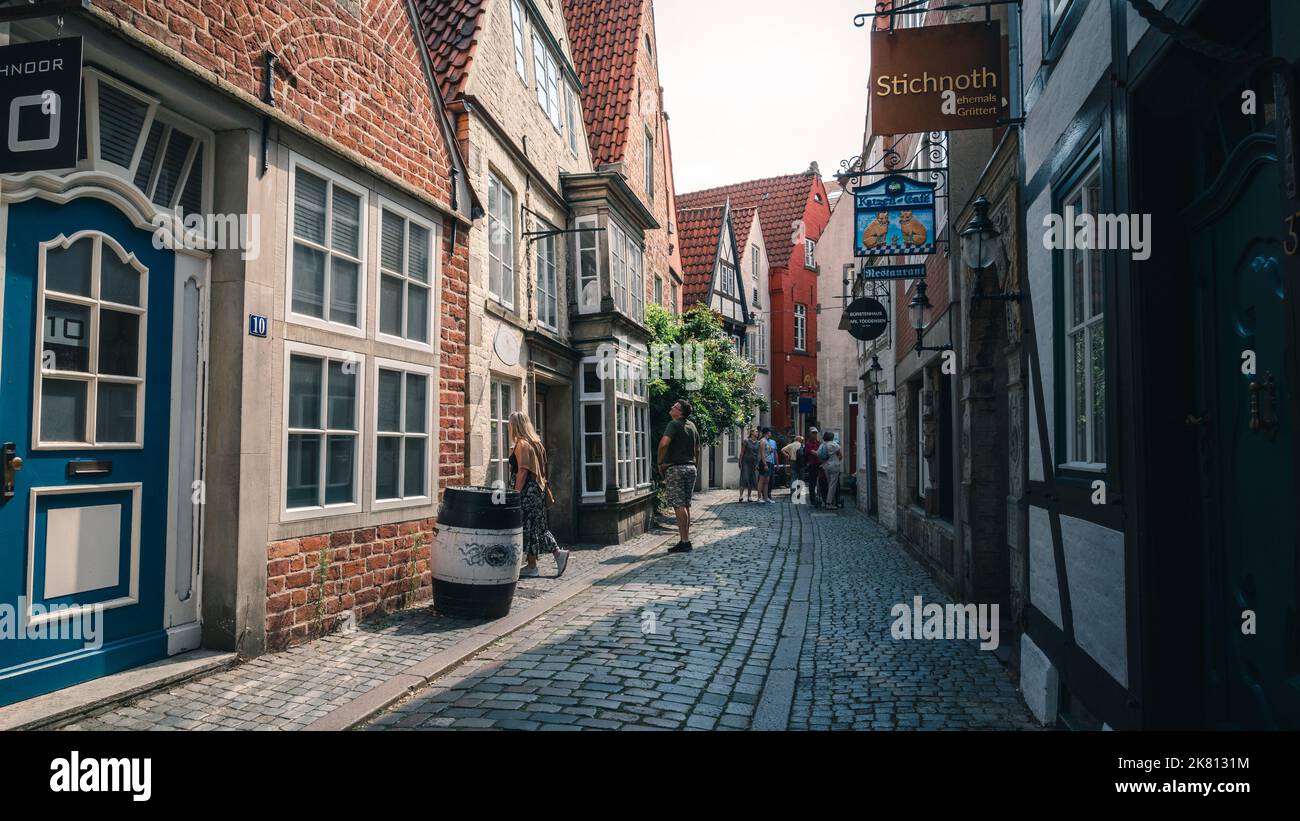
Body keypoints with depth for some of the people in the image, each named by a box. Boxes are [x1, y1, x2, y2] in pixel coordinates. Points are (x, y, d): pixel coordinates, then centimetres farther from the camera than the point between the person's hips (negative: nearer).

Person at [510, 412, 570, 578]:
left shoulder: (522, 444, -13)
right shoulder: (535, 442, 13)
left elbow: (522, 471, -18)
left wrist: (516, 493, -16)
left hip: (528, 490, -9)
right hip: (538, 489, 9)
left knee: (528, 527, -1)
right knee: (538, 526, 15)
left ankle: (532, 567, 5)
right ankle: (558, 553, 11)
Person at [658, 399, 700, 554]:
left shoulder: (674, 424, -11)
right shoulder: (692, 426, 14)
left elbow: (664, 443, -25)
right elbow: (697, 450, 19)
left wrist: (660, 463, -14)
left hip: (675, 468, -8)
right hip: (690, 467, 8)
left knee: (679, 506, -6)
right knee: (686, 506, 12)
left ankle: (684, 542, -7)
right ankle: (686, 540, 16)